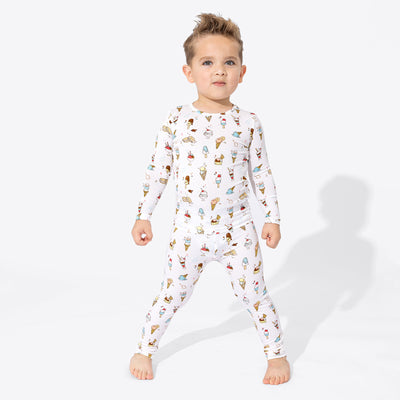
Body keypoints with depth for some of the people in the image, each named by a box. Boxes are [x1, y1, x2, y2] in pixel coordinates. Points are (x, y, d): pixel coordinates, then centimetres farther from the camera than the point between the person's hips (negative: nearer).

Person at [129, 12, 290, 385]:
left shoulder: (248, 122, -3)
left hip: (238, 228, 0)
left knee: (254, 294, 8)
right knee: (171, 296, 9)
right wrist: (143, 215, 1)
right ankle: (144, 349, 32)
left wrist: (273, 217, 5)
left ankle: (277, 354, 28)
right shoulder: (176, 119, -5)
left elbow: (262, 173, 5)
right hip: (189, 229, 0)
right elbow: (157, 170, 1)